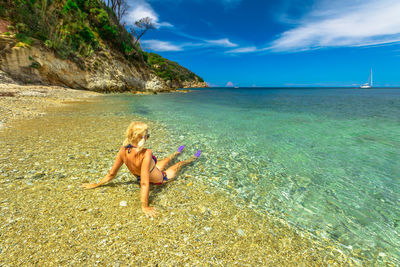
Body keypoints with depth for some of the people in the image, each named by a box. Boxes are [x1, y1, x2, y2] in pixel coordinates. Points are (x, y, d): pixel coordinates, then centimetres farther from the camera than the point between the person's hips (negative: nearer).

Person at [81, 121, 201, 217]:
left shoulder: (123, 150, -25)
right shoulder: (146, 153, -44)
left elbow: (111, 174, -14)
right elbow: (144, 183, -43)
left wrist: (96, 184, 1)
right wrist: (145, 206, -35)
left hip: (152, 175, 5)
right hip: (160, 179, -5)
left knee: (167, 160, 32)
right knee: (179, 164, 24)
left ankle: (177, 153, 66)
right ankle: (194, 158, 56)